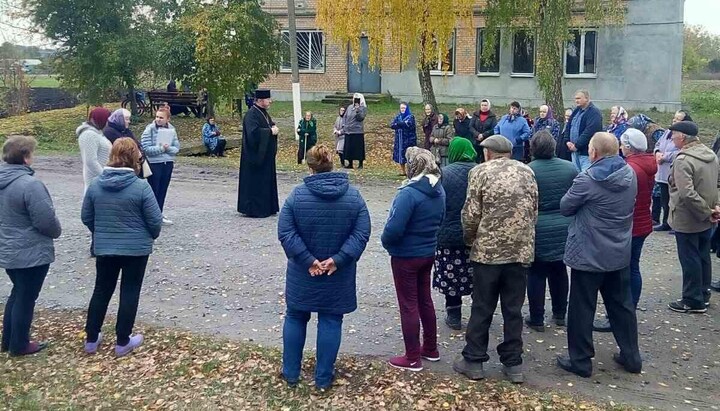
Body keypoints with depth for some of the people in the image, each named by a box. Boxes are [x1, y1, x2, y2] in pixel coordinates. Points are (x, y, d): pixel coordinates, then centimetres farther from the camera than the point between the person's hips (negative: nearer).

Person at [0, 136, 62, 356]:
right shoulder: (30, 184, -25)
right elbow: (47, 220, -23)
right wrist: (56, 232, -3)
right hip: (31, 253, -8)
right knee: (26, 298, 7)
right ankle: (19, 345, 20)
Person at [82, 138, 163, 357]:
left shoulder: (96, 185, -4)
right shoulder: (141, 186, -17)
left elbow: (86, 217, 5)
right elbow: (155, 220, -13)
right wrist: (152, 236, 8)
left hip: (104, 248, 4)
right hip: (136, 248, -4)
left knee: (101, 291, 17)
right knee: (129, 293, 8)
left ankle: (91, 339, 26)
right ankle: (123, 342, 16)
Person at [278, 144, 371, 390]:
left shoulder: (297, 195, -10)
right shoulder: (353, 196, -5)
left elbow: (285, 233, -15)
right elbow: (362, 233, -11)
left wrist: (308, 260, -14)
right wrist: (338, 259, -15)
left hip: (302, 273, 0)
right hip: (338, 275, 1)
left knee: (295, 318, 17)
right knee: (331, 321, 11)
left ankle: (290, 372, 26)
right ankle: (323, 377, 19)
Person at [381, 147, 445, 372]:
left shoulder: (409, 193, -26)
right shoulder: (438, 191, 1)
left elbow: (394, 228, -27)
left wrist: (385, 242, -8)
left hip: (406, 256, -8)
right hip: (428, 253, 8)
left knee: (408, 305, 3)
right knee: (425, 300, 21)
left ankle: (413, 359, 13)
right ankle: (431, 349, 33)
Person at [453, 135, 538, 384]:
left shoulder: (481, 172, -5)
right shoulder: (527, 172, 8)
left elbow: (471, 214, -8)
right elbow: (534, 211, 12)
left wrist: (469, 239, 9)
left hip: (488, 250, -3)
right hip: (521, 250, 4)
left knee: (482, 308, 7)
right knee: (513, 309, 12)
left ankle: (473, 360, 17)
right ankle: (513, 363, 18)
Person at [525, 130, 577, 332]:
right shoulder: (570, 168, -2)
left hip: (538, 231, -4)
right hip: (564, 229, 4)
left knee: (536, 274, 5)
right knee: (559, 271, 17)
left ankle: (537, 319, 10)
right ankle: (560, 315, 27)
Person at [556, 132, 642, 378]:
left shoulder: (588, 179, -21)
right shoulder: (629, 174, 0)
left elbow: (565, 207, -10)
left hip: (588, 255, -6)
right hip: (620, 254, 7)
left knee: (582, 309, 5)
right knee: (622, 305, 18)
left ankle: (580, 361, 14)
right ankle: (631, 357, 28)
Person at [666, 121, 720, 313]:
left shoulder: (683, 160, -24)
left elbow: (687, 194, -31)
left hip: (687, 220, -8)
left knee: (689, 260, 3)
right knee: (703, 256, 19)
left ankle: (693, 301, 13)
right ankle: (703, 294, 32)